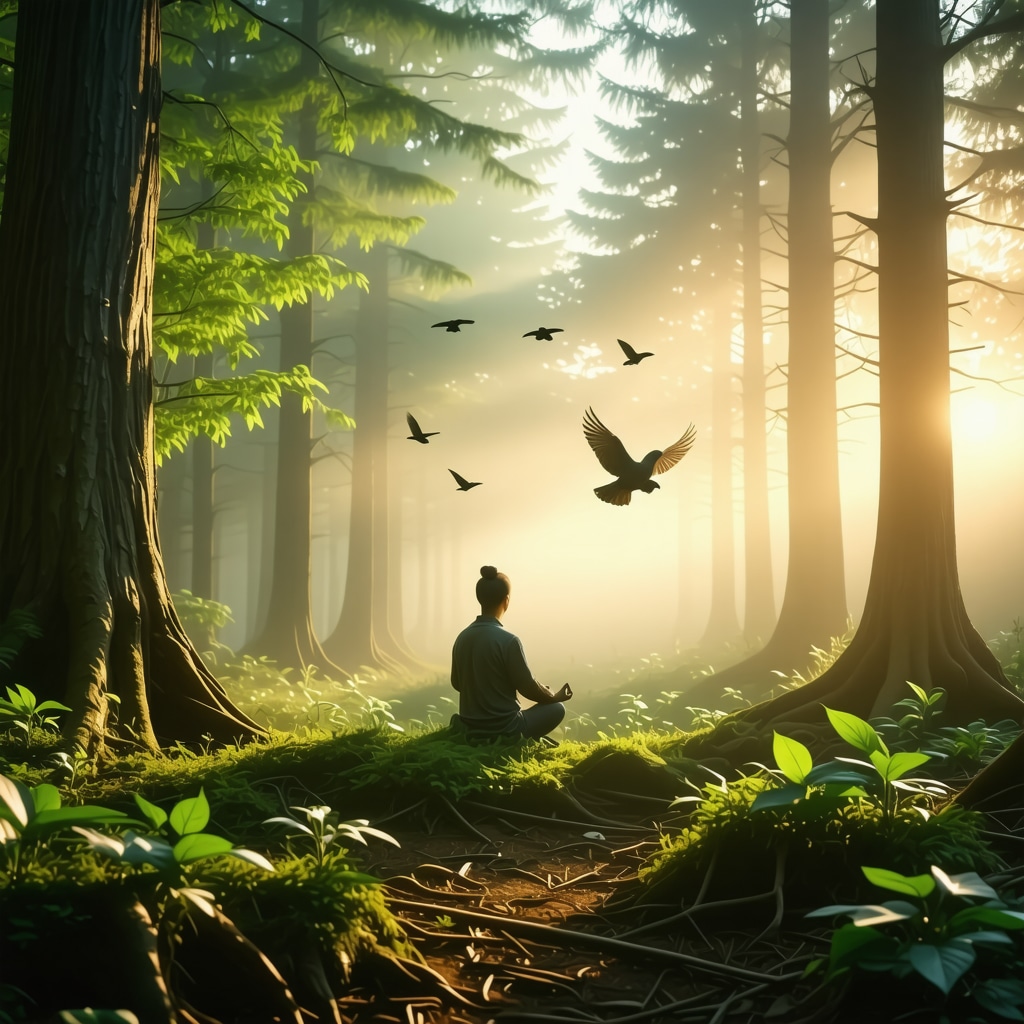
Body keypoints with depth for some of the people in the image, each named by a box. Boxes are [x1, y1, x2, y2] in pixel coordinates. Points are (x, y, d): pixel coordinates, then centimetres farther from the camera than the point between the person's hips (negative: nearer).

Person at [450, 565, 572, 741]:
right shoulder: (508, 640, -20)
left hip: (470, 728, 7)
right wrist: (555, 697, 7)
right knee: (556, 708, 13)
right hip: (503, 729, -7)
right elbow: (527, 687, -12)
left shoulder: (462, 638, -1)